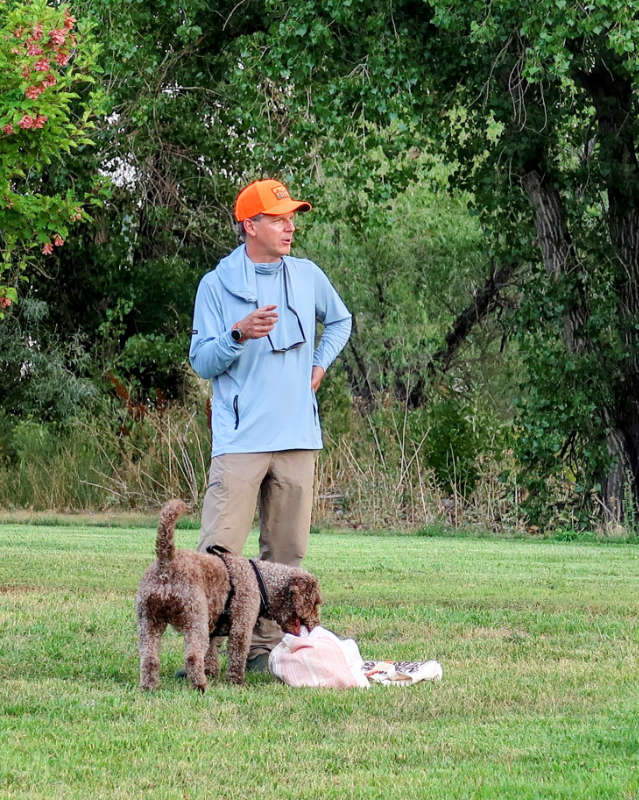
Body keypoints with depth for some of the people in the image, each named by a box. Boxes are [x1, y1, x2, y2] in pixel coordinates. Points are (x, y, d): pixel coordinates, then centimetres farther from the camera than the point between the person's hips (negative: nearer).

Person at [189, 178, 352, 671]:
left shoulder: (308, 276, 10)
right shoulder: (217, 284, 0)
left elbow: (340, 321, 30)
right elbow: (202, 362, -1)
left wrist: (320, 364, 15)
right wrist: (239, 335, -18)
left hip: (298, 438, 4)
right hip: (240, 440, -4)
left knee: (285, 554, 6)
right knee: (219, 551, -13)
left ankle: (265, 648, 13)